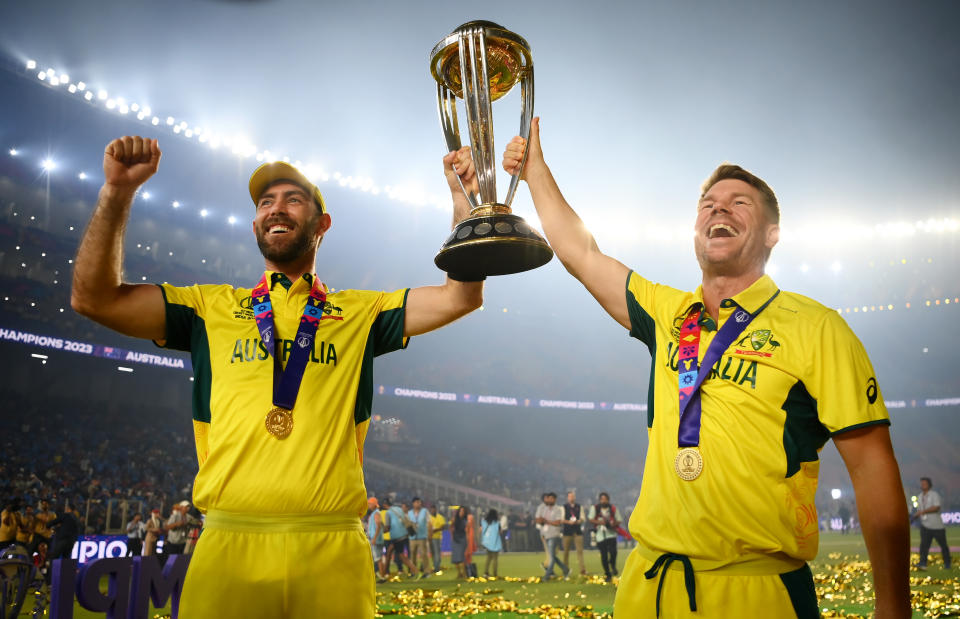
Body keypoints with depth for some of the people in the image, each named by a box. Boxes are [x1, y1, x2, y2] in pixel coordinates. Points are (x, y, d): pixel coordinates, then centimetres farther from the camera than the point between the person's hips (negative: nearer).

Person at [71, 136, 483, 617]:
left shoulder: (360, 313, 13)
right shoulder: (212, 308, 14)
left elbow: (460, 297, 5)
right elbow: (95, 298, 7)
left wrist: (464, 196, -2)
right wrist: (118, 192, -2)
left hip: (333, 554, 0)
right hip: (229, 545, 0)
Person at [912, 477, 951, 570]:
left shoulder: (934, 494, -8)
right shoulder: (920, 497, 13)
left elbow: (936, 507, -21)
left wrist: (923, 511, -23)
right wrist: (914, 517, 3)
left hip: (937, 526, -4)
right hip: (925, 525, 4)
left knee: (943, 545, 8)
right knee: (924, 544, -12)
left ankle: (947, 563, 24)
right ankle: (923, 563, -19)